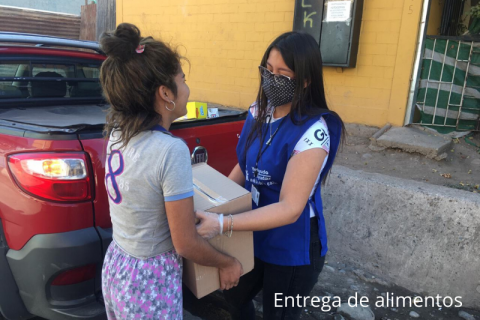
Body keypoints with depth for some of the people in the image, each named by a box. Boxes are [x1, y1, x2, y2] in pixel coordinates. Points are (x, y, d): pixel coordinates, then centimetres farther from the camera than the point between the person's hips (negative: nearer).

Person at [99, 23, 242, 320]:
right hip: (149, 282, -7)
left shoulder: (117, 134, -5)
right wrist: (227, 264, -3)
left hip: (114, 266, 7)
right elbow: (186, 243, -20)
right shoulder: (170, 150, -28)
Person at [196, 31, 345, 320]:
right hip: (253, 237, 7)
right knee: (236, 297, 29)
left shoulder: (313, 131, -28)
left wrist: (223, 224, -36)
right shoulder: (258, 113, -6)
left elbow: (290, 208, -31)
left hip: (292, 250, -6)